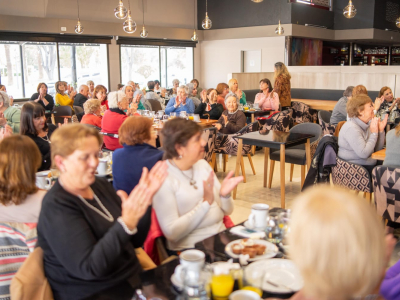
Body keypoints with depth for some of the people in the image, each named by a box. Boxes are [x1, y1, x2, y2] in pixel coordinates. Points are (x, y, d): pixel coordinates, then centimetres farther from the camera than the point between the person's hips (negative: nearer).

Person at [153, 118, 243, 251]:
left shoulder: (202, 164, 8)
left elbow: (227, 211, 12)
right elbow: (171, 232, -18)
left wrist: (225, 195, -10)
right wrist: (206, 202, -21)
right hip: (189, 250, -6)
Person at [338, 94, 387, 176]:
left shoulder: (365, 125, 8)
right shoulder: (351, 128, -17)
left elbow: (377, 149, 9)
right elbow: (364, 153, -24)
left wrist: (381, 130, -3)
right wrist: (374, 133, -17)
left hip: (369, 165, 8)